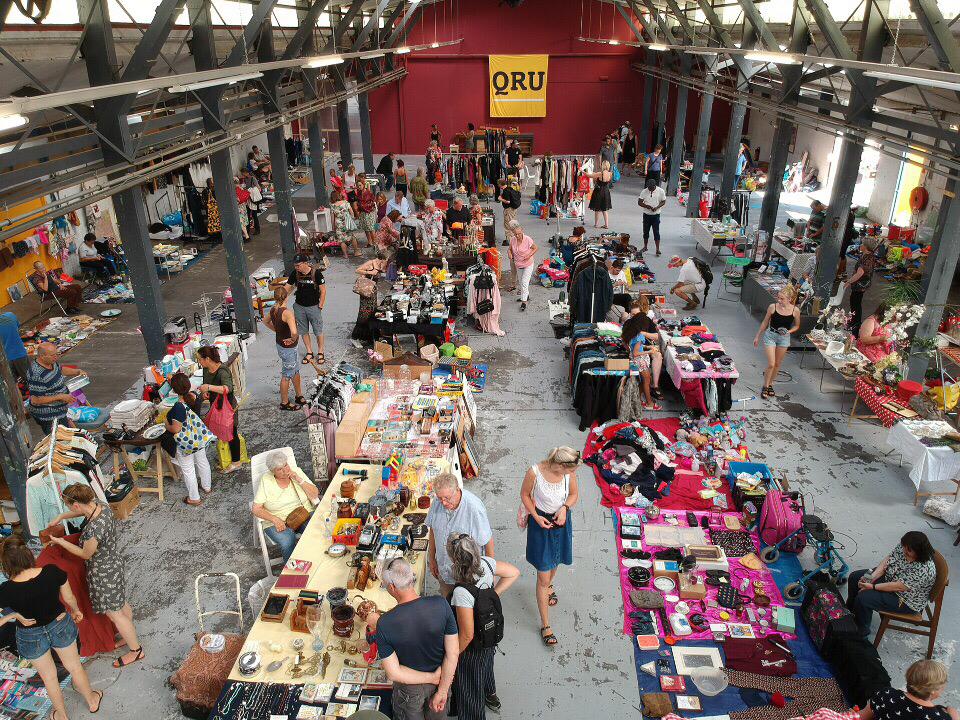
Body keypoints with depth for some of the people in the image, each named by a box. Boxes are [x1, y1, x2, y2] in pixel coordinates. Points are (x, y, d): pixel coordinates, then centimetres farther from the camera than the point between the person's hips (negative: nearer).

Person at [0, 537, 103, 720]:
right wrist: (76, 610, 11)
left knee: (49, 677, 25)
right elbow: (69, 598, -7)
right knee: (74, 666, 26)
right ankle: (91, 700, 48)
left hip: (31, 637, -1)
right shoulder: (52, 572, -25)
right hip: (61, 626, 1)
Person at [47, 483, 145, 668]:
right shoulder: (102, 507, -12)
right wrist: (60, 517, 12)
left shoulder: (93, 530, -38)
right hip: (116, 563, 8)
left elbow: (86, 554, -17)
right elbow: (83, 512, 15)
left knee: (114, 613, 11)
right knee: (122, 604, 27)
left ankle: (136, 650, 27)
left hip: (104, 574, -8)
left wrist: (61, 542, -7)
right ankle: (129, 636, 49)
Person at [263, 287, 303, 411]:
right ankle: (285, 403, 26)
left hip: (280, 344, 9)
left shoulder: (273, 310, -3)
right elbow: (294, 332, -42)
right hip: (288, 349, -9)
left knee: (296, 371, 24)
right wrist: (293, 339, -22)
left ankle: (299, 395, 41)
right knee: (287, 375, 9)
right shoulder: (287, 313, -30)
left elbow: (266, 322, 19)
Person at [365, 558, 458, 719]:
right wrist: (442, 691, -11)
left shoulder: (384, 624, -31)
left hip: (410, 688, -1)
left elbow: (393, 673, -23)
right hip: (444, 678, 2)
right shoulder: (441, 604, -27)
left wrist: (432, 678, -15)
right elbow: (453, 653, -21)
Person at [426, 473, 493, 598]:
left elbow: (488, 541, -18)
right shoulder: (438, 503, -13)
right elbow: (433, 530, 5)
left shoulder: (474, 507, -29)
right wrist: (431, 559, 12)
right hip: (443, 567, 5)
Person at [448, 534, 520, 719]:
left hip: (472, 648, -7)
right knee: (485, 666, 37)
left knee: (468, 686, 22)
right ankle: (491, 696, 65)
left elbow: (467, 635, -31)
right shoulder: (485, 563, -26)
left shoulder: (462, 593, -42)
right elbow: (514, 572, -7)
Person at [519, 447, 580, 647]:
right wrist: (536, 516, -19)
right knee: (543, 577, 3)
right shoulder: (534, 472, -29)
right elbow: (525, 494, -10)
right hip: (541, 523, -4)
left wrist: (565, 508, -18)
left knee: (554, 562, 28)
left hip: (561, 521, 4)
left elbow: (574, 493, 0)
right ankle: (545, 625, 17)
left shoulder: (569, 471, -18)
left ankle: (548, 586, 62)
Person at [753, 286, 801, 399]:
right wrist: (757, 337, 7)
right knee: (771, 364, -7)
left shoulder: (795, 310, -12)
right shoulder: (773, 307, -14)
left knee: (777, 364, 14)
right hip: (770, 336, -2)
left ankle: (770, 384, 33)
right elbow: (765, 323, 0)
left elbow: (797, 326, 5)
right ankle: (765, 387, 11)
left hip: (784, 338, 2)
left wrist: (789, 331, -16)